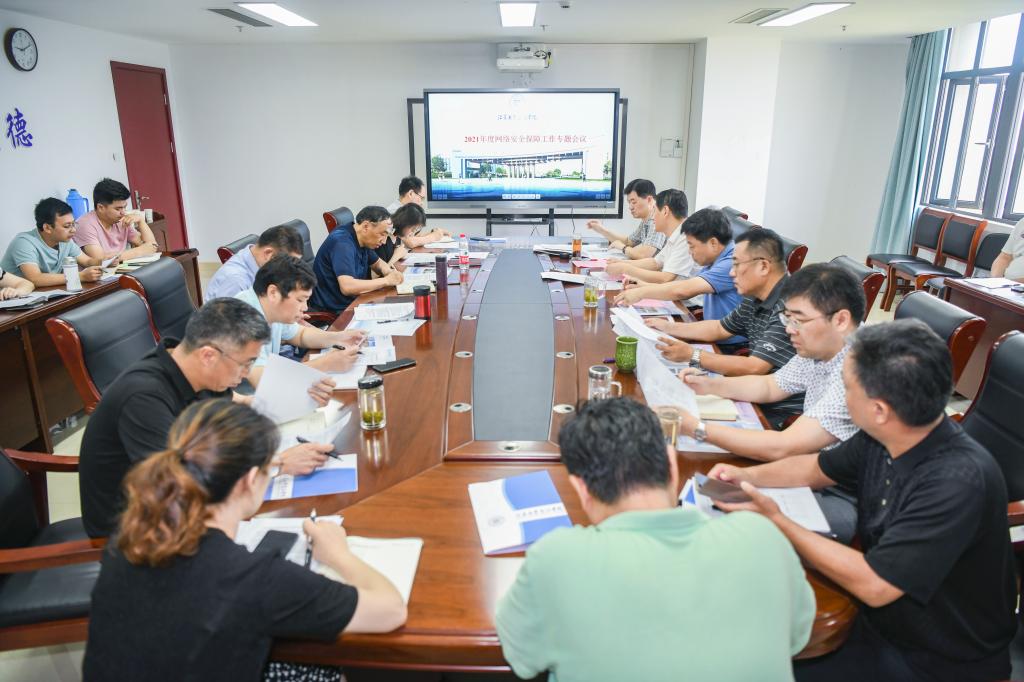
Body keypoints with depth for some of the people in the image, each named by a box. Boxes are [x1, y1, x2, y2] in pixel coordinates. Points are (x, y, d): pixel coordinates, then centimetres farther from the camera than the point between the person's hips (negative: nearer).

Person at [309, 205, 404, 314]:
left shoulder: (362, 240, 5)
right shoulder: (342, 243, -22)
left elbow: (377, 263, 23)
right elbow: (347, 287, -33)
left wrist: (389, 272, -1)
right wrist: (386, 280, -23)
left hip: (353, 301, 9)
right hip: (334, 310, -9)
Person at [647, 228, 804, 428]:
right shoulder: (755, 299, 5)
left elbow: (754, 368, -27)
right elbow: (719, 329, 21)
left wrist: (692, 355, -25)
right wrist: (668, 327, 15)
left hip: (783, 413, -8)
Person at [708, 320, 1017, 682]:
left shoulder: (958, 482, -32)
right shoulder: (883, 438, -10)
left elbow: (874, 585, -29)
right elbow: (819, 467, 10)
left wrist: (777, 522, -24)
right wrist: (746, 475, -2)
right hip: (880, 615, 6)